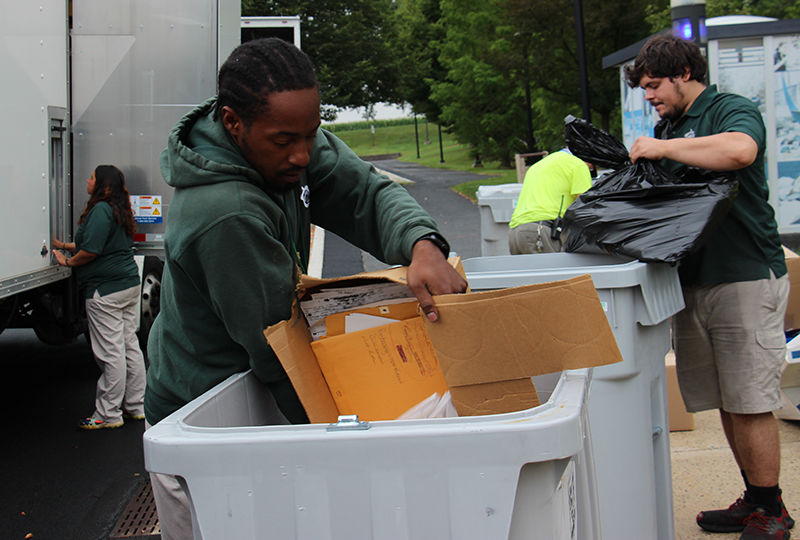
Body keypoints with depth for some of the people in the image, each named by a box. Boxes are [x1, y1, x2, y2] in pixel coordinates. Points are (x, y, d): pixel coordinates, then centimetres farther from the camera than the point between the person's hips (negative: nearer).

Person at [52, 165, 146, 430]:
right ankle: (135, 406, 21)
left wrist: (68, 261, -3)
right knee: (130, 346, 13)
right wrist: (64, 246, 24)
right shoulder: (119, 210, 15)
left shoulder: (100, 210, -14)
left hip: (106, 291, -10)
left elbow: (91, 251, -21)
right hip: (129, 284, 10)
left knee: (110, 353, -4)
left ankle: (108, 414, 3)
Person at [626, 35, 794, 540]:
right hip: (693, 280, 8)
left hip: (746, 278, -8)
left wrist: (664, 148, -21)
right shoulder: (669, 127, 19)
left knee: (750, 403, -4)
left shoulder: (733, 110, -6)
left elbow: (739, 150, -30)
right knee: (725, 402, 12)